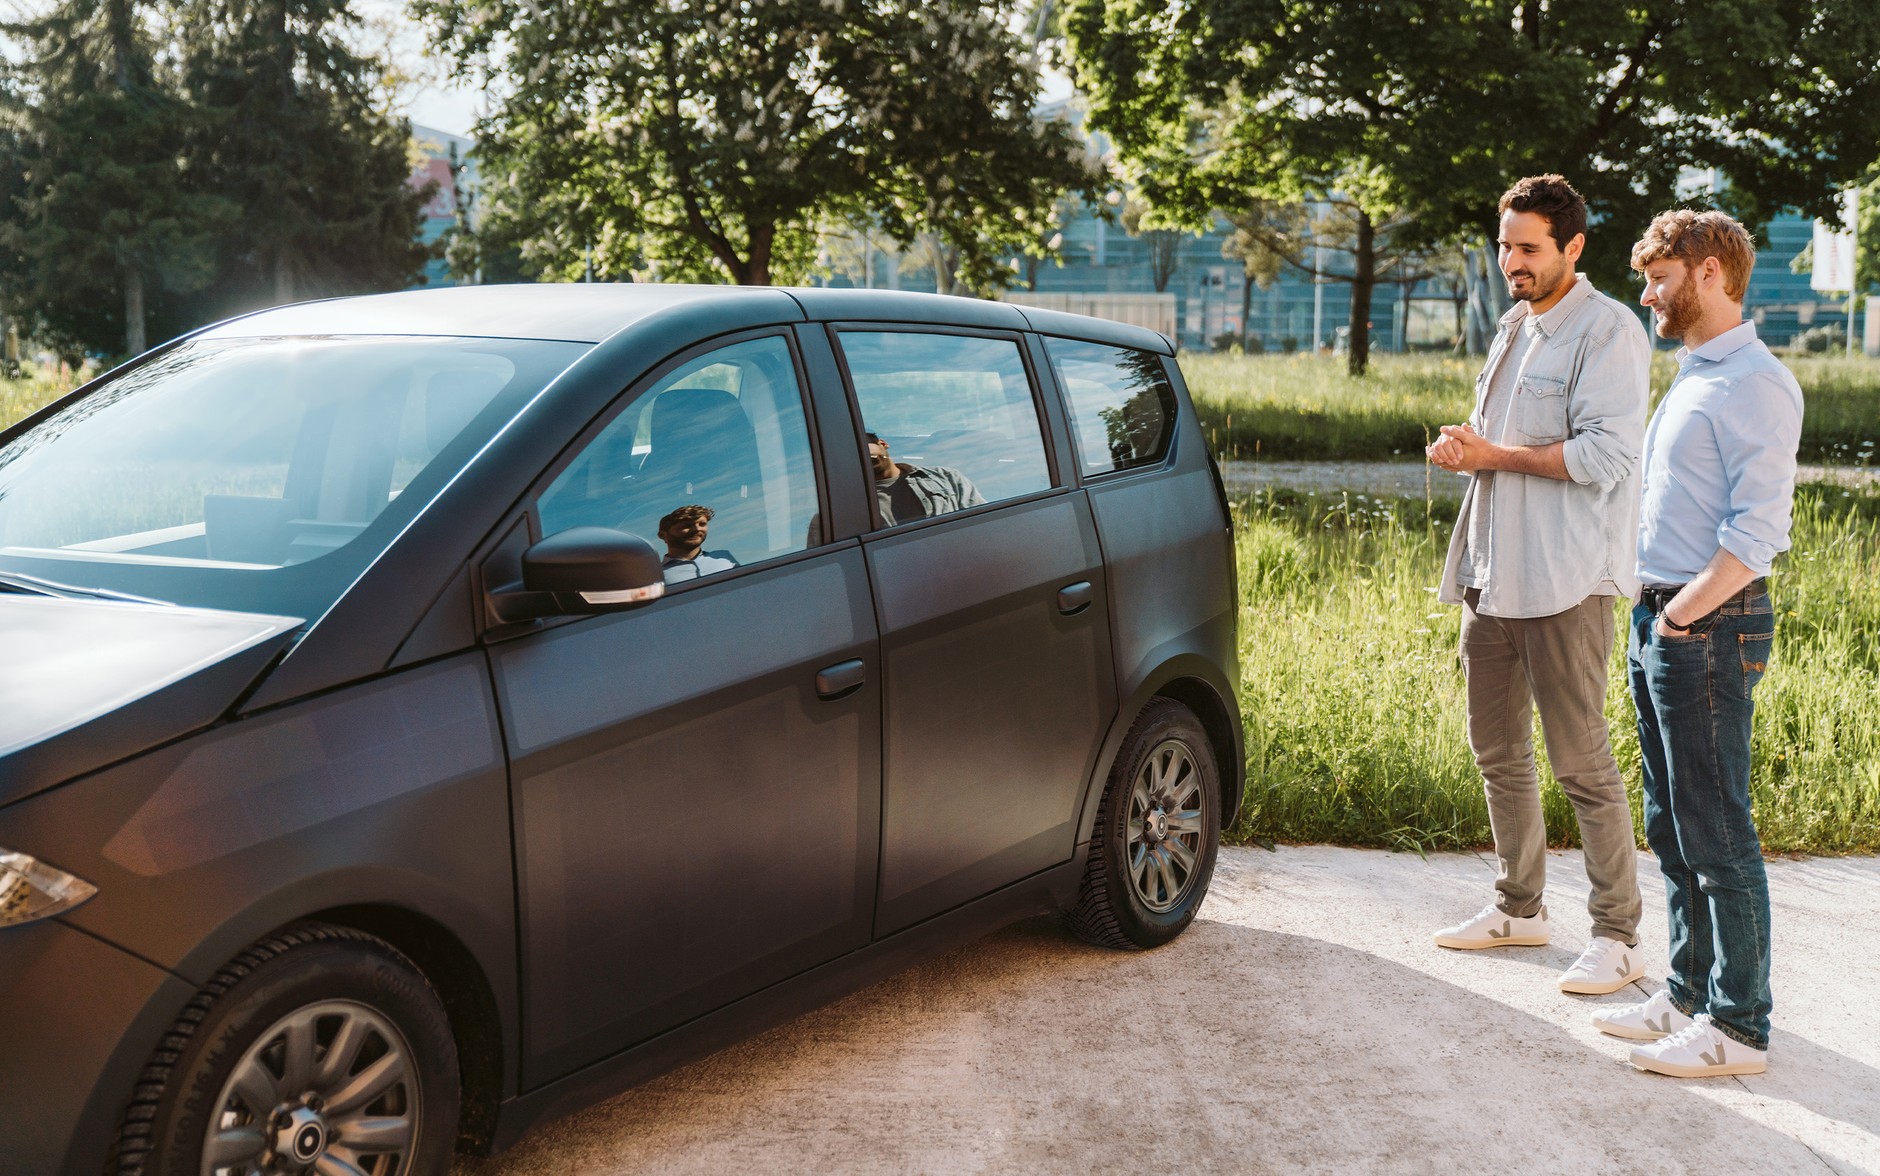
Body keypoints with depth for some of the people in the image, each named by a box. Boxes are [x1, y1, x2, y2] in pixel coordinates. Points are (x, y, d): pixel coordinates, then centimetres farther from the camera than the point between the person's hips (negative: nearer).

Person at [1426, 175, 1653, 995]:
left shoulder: (1607, 330, -9)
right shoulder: (1514, 329, 19)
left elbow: (1604, 455, -18)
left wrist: (1494, 456, -13)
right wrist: (1462, 446, 4)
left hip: (1565, 580, -9)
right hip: (1494, 570, 9)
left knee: (1581, 760, -5)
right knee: (1498, 752, 14)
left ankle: (1618, 935, 4)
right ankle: (1519, 906, 28)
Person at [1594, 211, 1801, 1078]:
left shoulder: (1757, 386, -13)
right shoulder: (1691, 379, 17)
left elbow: (1758, 531, -19)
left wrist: (1685, 615, -17)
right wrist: (1654, 618, 13)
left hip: (1710, 627, -10)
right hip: (1661, 622, 10)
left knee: (1717, 835, -3)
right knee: (1671, 828, 15)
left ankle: (1739, 1026, 6)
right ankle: (1690, 994, 27)